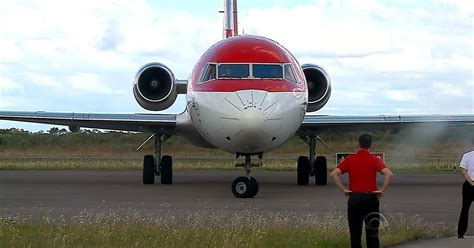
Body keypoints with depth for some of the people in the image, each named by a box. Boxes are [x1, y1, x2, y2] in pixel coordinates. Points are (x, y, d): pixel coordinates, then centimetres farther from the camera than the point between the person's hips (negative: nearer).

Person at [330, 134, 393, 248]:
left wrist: (343, 189, -3)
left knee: (355, 231, 6)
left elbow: (334, 174, -7)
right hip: (371, 198, -1)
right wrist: (382, 190, -8)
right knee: (372, 232, 5)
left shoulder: (350, 159, 1)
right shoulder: (374, 160, -2)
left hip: (354, 198, 1)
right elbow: (389, 174, -17)